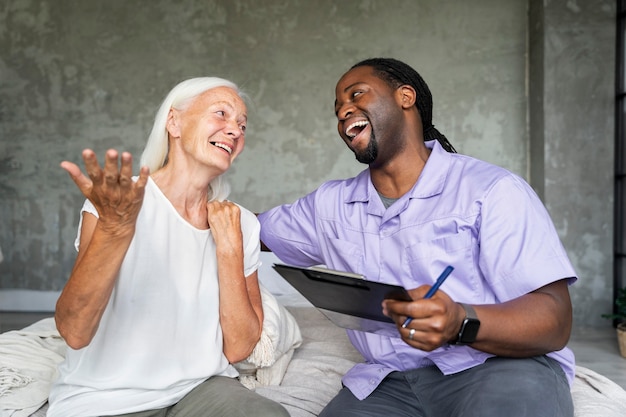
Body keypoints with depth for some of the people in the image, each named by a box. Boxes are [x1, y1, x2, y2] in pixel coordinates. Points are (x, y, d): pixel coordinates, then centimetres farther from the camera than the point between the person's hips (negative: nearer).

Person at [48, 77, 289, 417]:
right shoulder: (114, 201, -9)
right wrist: (114, 226, -33)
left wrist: (230, 249, -12)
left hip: (201, 388, 2)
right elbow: (74, 332, -20)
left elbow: (238, 348, -2)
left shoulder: (243, 225, 2)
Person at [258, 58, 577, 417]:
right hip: (389, 381, 5)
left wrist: (462, 322, -30)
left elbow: (555, 321, -12)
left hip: (498, 364, -4)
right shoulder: (330, 205, 13)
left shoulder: (492, 190, -5)